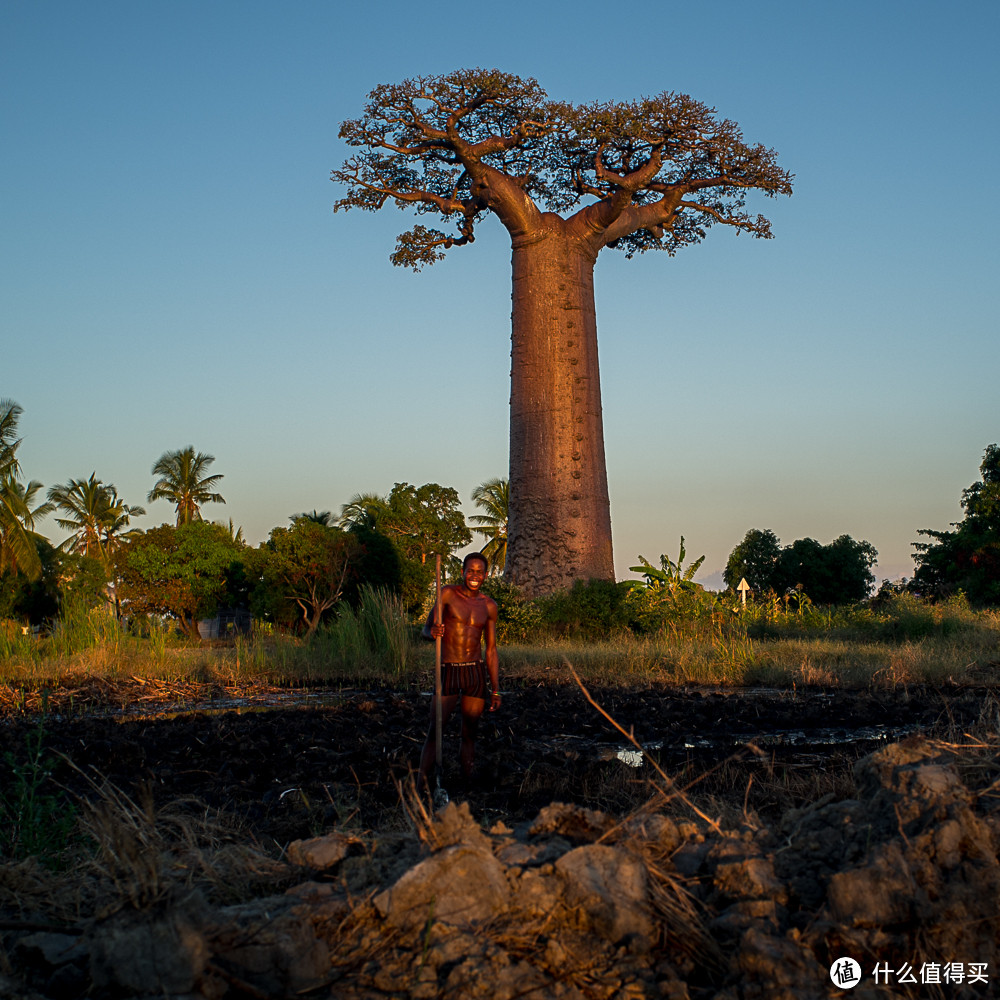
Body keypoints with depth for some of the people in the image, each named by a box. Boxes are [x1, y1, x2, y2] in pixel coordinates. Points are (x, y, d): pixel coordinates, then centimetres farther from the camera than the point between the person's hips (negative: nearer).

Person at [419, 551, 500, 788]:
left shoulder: (488, 606, 7)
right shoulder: (448, 594, -3)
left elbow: (491, 651, 12)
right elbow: (425, 630, -3)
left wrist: (495, 690, 10)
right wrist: (433, 632, -28)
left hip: (477, 673, 3)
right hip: (448, 671, -3)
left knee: (469, 733, 7)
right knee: (434, 731, -9)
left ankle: (467, 781, 14)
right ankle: (422, 784, -7)